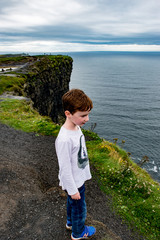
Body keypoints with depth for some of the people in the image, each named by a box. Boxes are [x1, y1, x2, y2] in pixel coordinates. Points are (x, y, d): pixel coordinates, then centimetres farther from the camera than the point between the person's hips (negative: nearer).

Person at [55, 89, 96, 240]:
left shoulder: (76, 127, -7)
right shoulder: (64, 139, -36)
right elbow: (65, 168, -26)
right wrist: (73, 190, -15)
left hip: (79, 177, 8)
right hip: (74, 182, -8)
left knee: (72, 203, 30)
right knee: (79, 207, 18)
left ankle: (71, 222, 57)